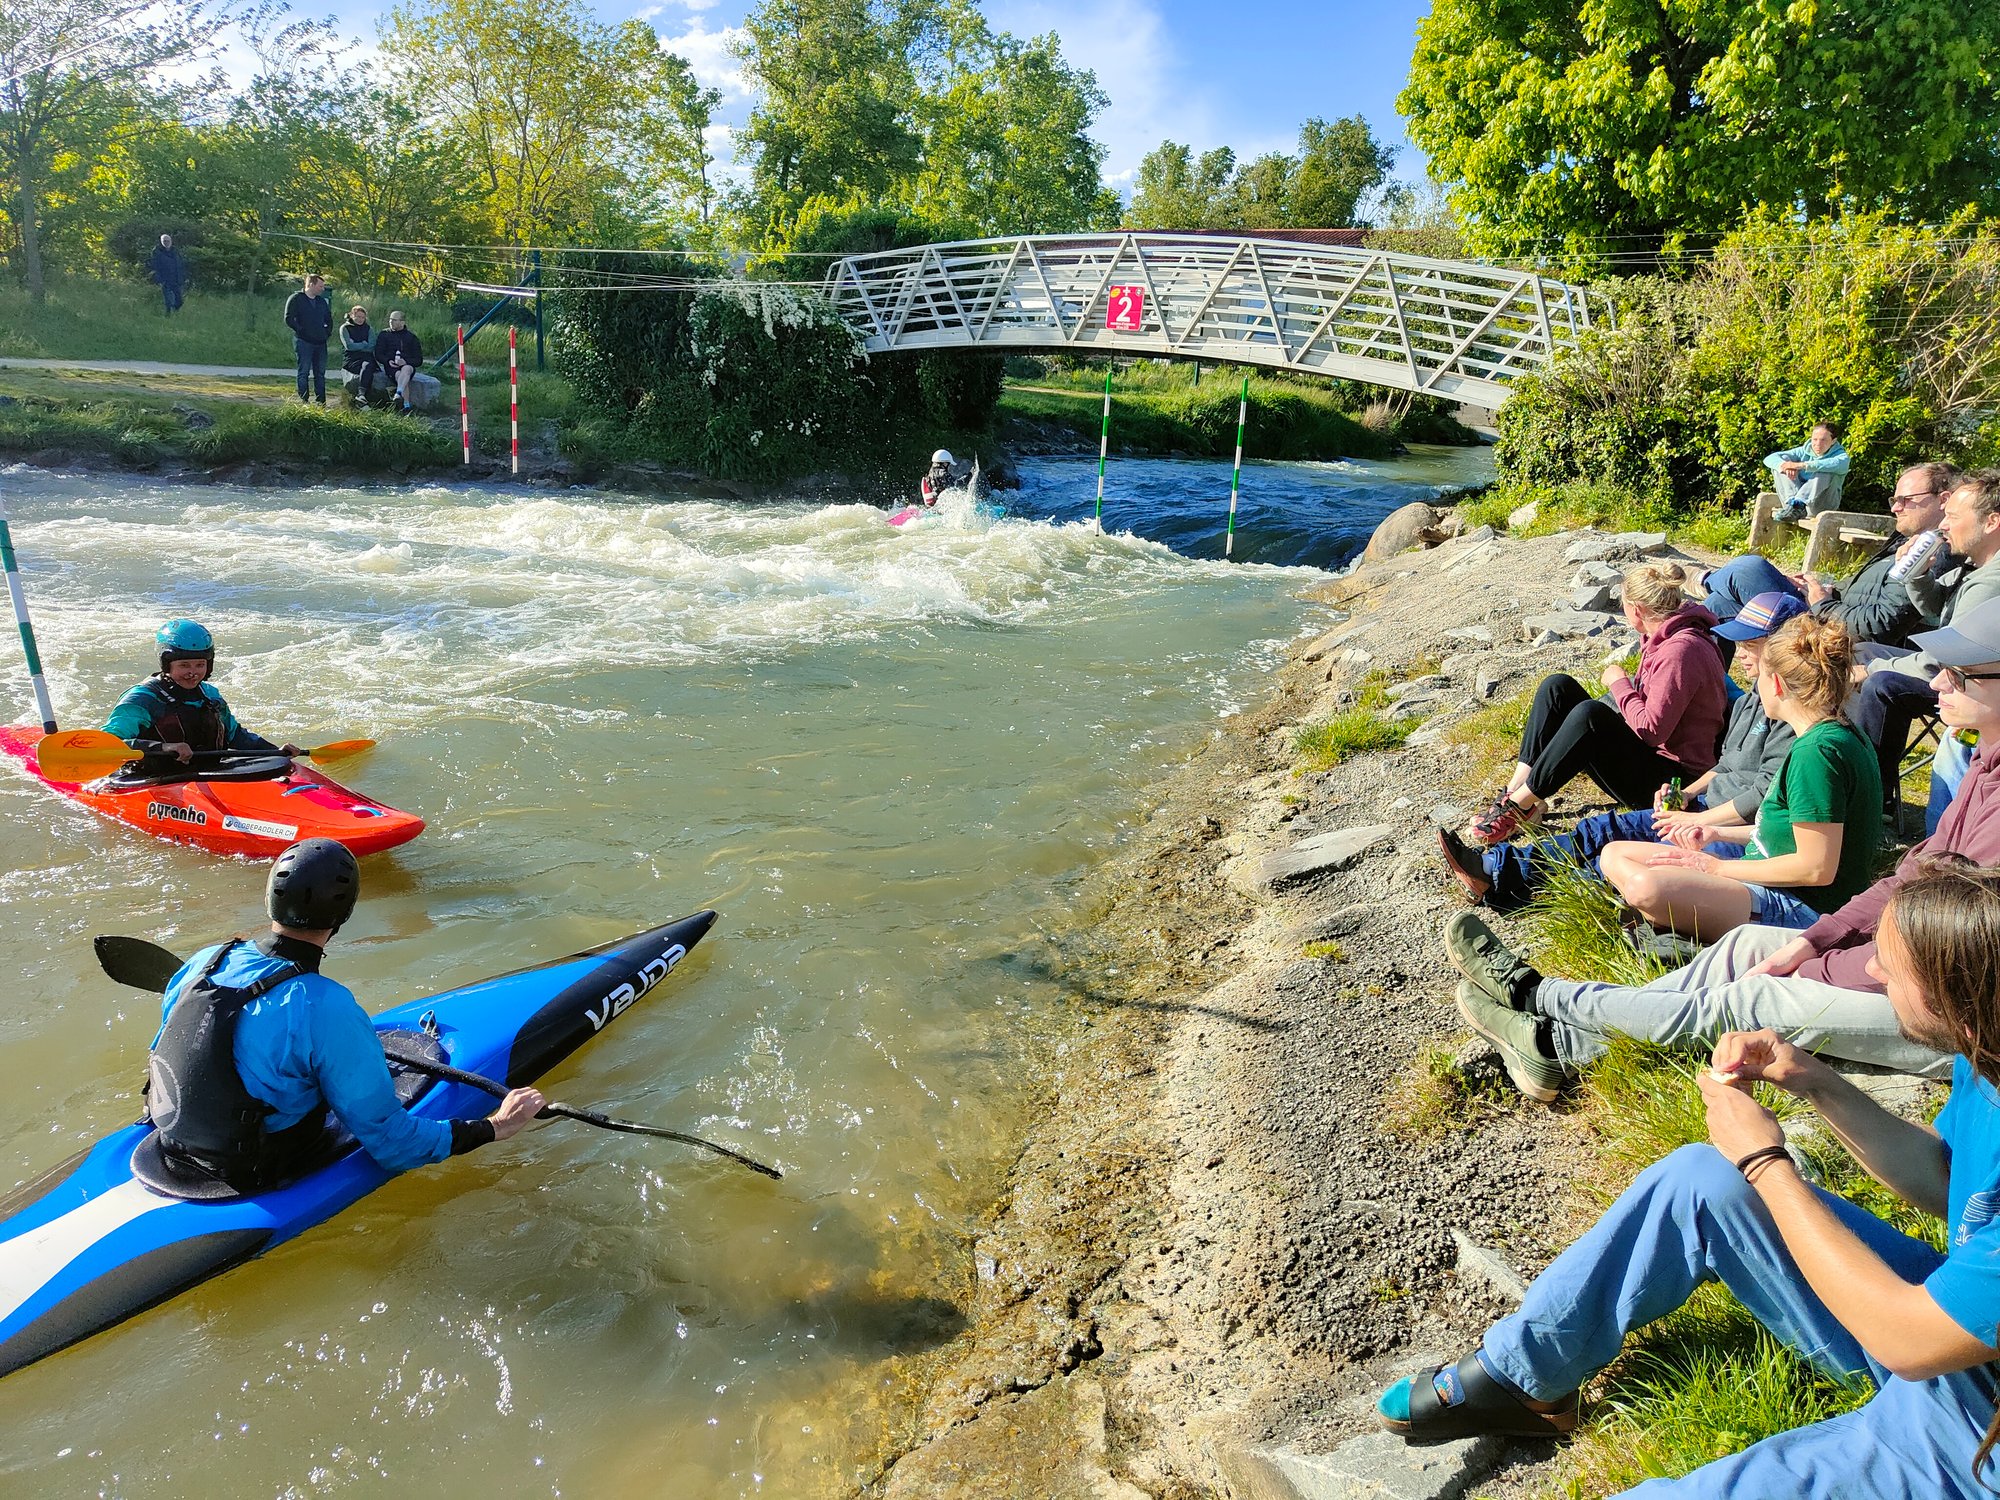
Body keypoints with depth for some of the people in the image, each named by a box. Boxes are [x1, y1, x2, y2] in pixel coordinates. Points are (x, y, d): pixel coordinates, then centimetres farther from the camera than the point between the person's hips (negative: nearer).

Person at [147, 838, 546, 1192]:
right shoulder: (326, 1009, -30)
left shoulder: (203, 962, -9)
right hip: (257, 1183, -6)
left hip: (174, 1156, 7)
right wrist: (493, 1127, -14)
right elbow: (389, 1140, -23)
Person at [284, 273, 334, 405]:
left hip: (320, 342, 6)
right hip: (303, 342, -6)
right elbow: (288, 319, -9)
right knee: (304, 373, -4)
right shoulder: (296, 299, -3)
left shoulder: (322, 301, 16)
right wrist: (301, 331, -12)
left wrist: (328, 332, 13)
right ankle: (303, 402, -3)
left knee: (320, 373, 7)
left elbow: (329, 319, 27)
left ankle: (321, 403, 11)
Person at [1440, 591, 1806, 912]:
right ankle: (1492, 867, -7)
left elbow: (1766, 795, -22)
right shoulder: (1749, 702, 15)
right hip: (1709, 806, 10)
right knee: (1607, 829, -2)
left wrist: (1696, 820, -16)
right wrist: (1686, 794, 6)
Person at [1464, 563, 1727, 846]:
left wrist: (1619, 684, -13)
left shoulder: (1681, 650, -21)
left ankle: (1520, 805, -25)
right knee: (1558, 686, -3)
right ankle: (1515, 790, -14)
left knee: (1589, 713, -34)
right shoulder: (1664, 636, 8)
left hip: (1671, 775, -10)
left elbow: (1652, 730, -24)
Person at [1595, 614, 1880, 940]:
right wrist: (1718, 834, 12)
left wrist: (1717, 866, -14)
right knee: (1615, 855, 7)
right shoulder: (1841, 735, 10)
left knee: (1646, 886, -35)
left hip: (1803, 908, -11)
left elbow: (1816, 869, -24)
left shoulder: (1817, 752, -22)